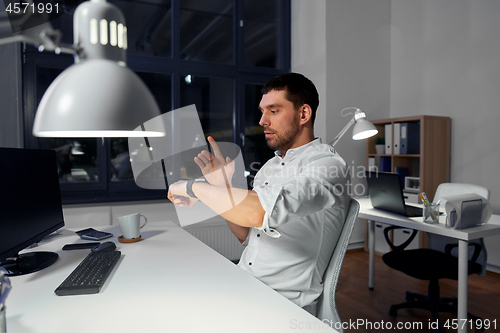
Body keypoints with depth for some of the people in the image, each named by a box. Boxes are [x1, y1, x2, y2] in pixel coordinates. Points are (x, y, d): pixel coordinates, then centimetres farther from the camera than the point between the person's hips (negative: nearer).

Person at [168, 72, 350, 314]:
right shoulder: (270, 166, 11)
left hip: (283, 304, -6)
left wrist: (194, 187, -18)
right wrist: (221, 186, -2)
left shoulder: (328, 165, -16)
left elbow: (258, 212, -33)